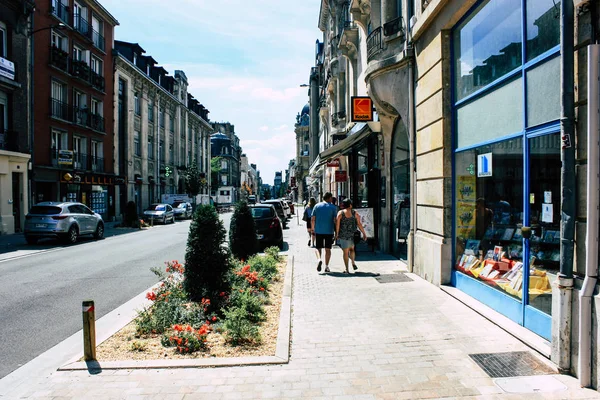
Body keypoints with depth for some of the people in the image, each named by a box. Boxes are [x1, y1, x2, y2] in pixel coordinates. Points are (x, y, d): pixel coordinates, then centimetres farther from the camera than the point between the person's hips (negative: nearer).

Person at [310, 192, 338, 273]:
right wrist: (336, 231, 2)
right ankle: (326, 266, 8)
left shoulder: (317, 206, 4)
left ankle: (319, 259, -15)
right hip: (329, 231, -1)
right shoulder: (332, 207, 0)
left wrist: (313, 229, 11)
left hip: (318, 231, 1)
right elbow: (335, 220, -6)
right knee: (328, 249, 9)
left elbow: (312, 219, 1)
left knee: (318, 248, 11)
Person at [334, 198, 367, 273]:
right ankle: (353, 263, 9)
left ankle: (347, 269, 4)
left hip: (343, 235, -1)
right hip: (352, 235, 2)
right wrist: (364, 234, 4)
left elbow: (337, 224, -9)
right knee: (352, 249, 25)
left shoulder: (340, 213, -3)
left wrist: (337, 234, -1)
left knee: (345, 252, 4)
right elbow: (359, 224, -2)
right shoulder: (354, 213, 1)